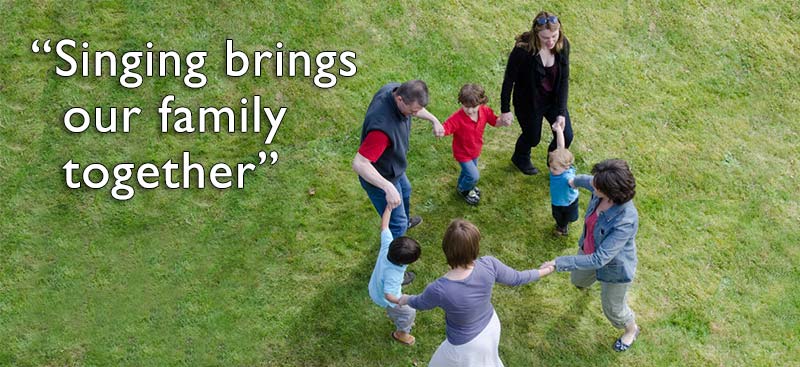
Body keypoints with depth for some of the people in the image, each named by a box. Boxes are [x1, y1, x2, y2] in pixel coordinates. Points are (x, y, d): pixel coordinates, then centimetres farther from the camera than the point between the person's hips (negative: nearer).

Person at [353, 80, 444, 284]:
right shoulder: (382, 126, -47)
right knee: (396, 226, 8)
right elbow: (359, 164, -46)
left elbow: (416, 107, 6)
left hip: (393, 169, 9)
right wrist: (388, 187, -53)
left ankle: (404, 221, 71)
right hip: (380, 178, -9)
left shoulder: (395, 90, -20)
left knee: (405, 192, 38)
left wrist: (433, 120, -3)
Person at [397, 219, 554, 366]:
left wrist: (406, 299, 11)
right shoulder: (488, 265, -30)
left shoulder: (438, 289, -38)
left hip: (467, 344, -4)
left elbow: (420, 303, -14)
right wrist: (546, 270, 11)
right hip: (490, 325, 4)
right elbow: (516, 278, -10)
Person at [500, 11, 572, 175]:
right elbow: (509, 80, -20)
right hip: (528, 102, -4)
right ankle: (520, 159, 55)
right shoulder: (523, 49, -34)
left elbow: (564, 79, -13)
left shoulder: (563, 45, -21)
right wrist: (505, 110, -12)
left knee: (566, 136, 9)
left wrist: (561, 112, -17)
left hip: (554, 98, 4)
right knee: (533, 137, 18)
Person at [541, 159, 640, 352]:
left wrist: (560, 263, -39)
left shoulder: (625, 222, -46)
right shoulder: (600, 192, -27)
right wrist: (576, 181, 24)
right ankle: (590, 279, 73)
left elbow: (599, 259, -42)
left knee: (613, 309, 22)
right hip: (589, 248, 6)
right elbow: (589, 182, 1)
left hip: (615, 267, -6)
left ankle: (631, 329, 55)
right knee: (578, 279, 36)